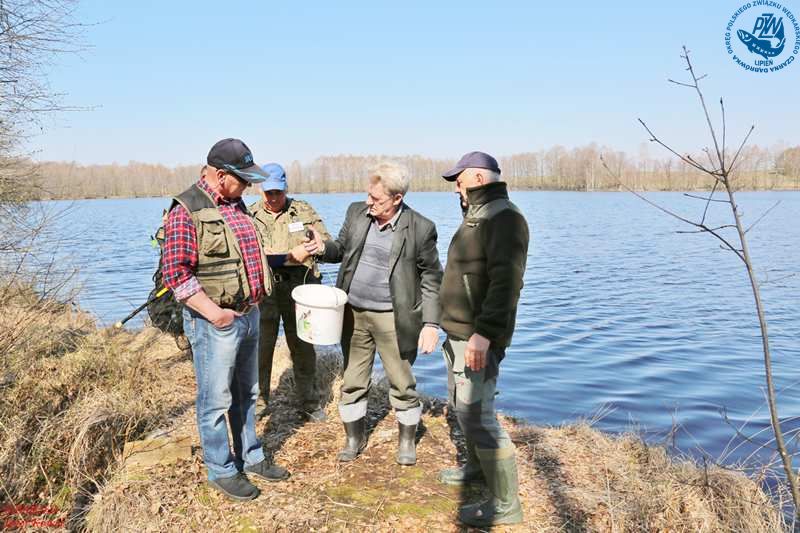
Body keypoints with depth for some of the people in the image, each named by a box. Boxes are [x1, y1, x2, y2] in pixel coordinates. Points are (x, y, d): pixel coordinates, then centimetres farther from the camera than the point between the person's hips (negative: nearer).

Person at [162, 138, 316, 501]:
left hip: (249, 315, 8)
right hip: (215, 322, -8)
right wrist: (213, 312, -22)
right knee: (216, 400, 5)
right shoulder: (187, 211, -15)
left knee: (247, 394, 19)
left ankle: (251, 457, 34)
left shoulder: (237, 204, 10)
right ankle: (221, 471, 21)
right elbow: (175, 273, -19)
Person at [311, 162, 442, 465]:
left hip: (392, 318, -4)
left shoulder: (420, 228, -12)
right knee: (353, 381, 15)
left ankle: (407, 439, 31)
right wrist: (323, 247, -9)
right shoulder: (356, 212, 0)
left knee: (402, 383, 9)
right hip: (353, 314, 4)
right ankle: (354, 437, 34)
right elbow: (342, 248, 14)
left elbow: (431, 278, -7)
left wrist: (431, 324, -11)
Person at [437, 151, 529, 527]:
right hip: (458, 331, 11)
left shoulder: (504, 218, -17)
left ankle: (505, 504, 4)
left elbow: (506, 281, -27)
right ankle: (477, 466, 43)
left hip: (478, 337, -11)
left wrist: (484, 333, -32)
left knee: (476, 414, -7)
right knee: (461, 404, 23)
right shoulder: (478, 216, 16)